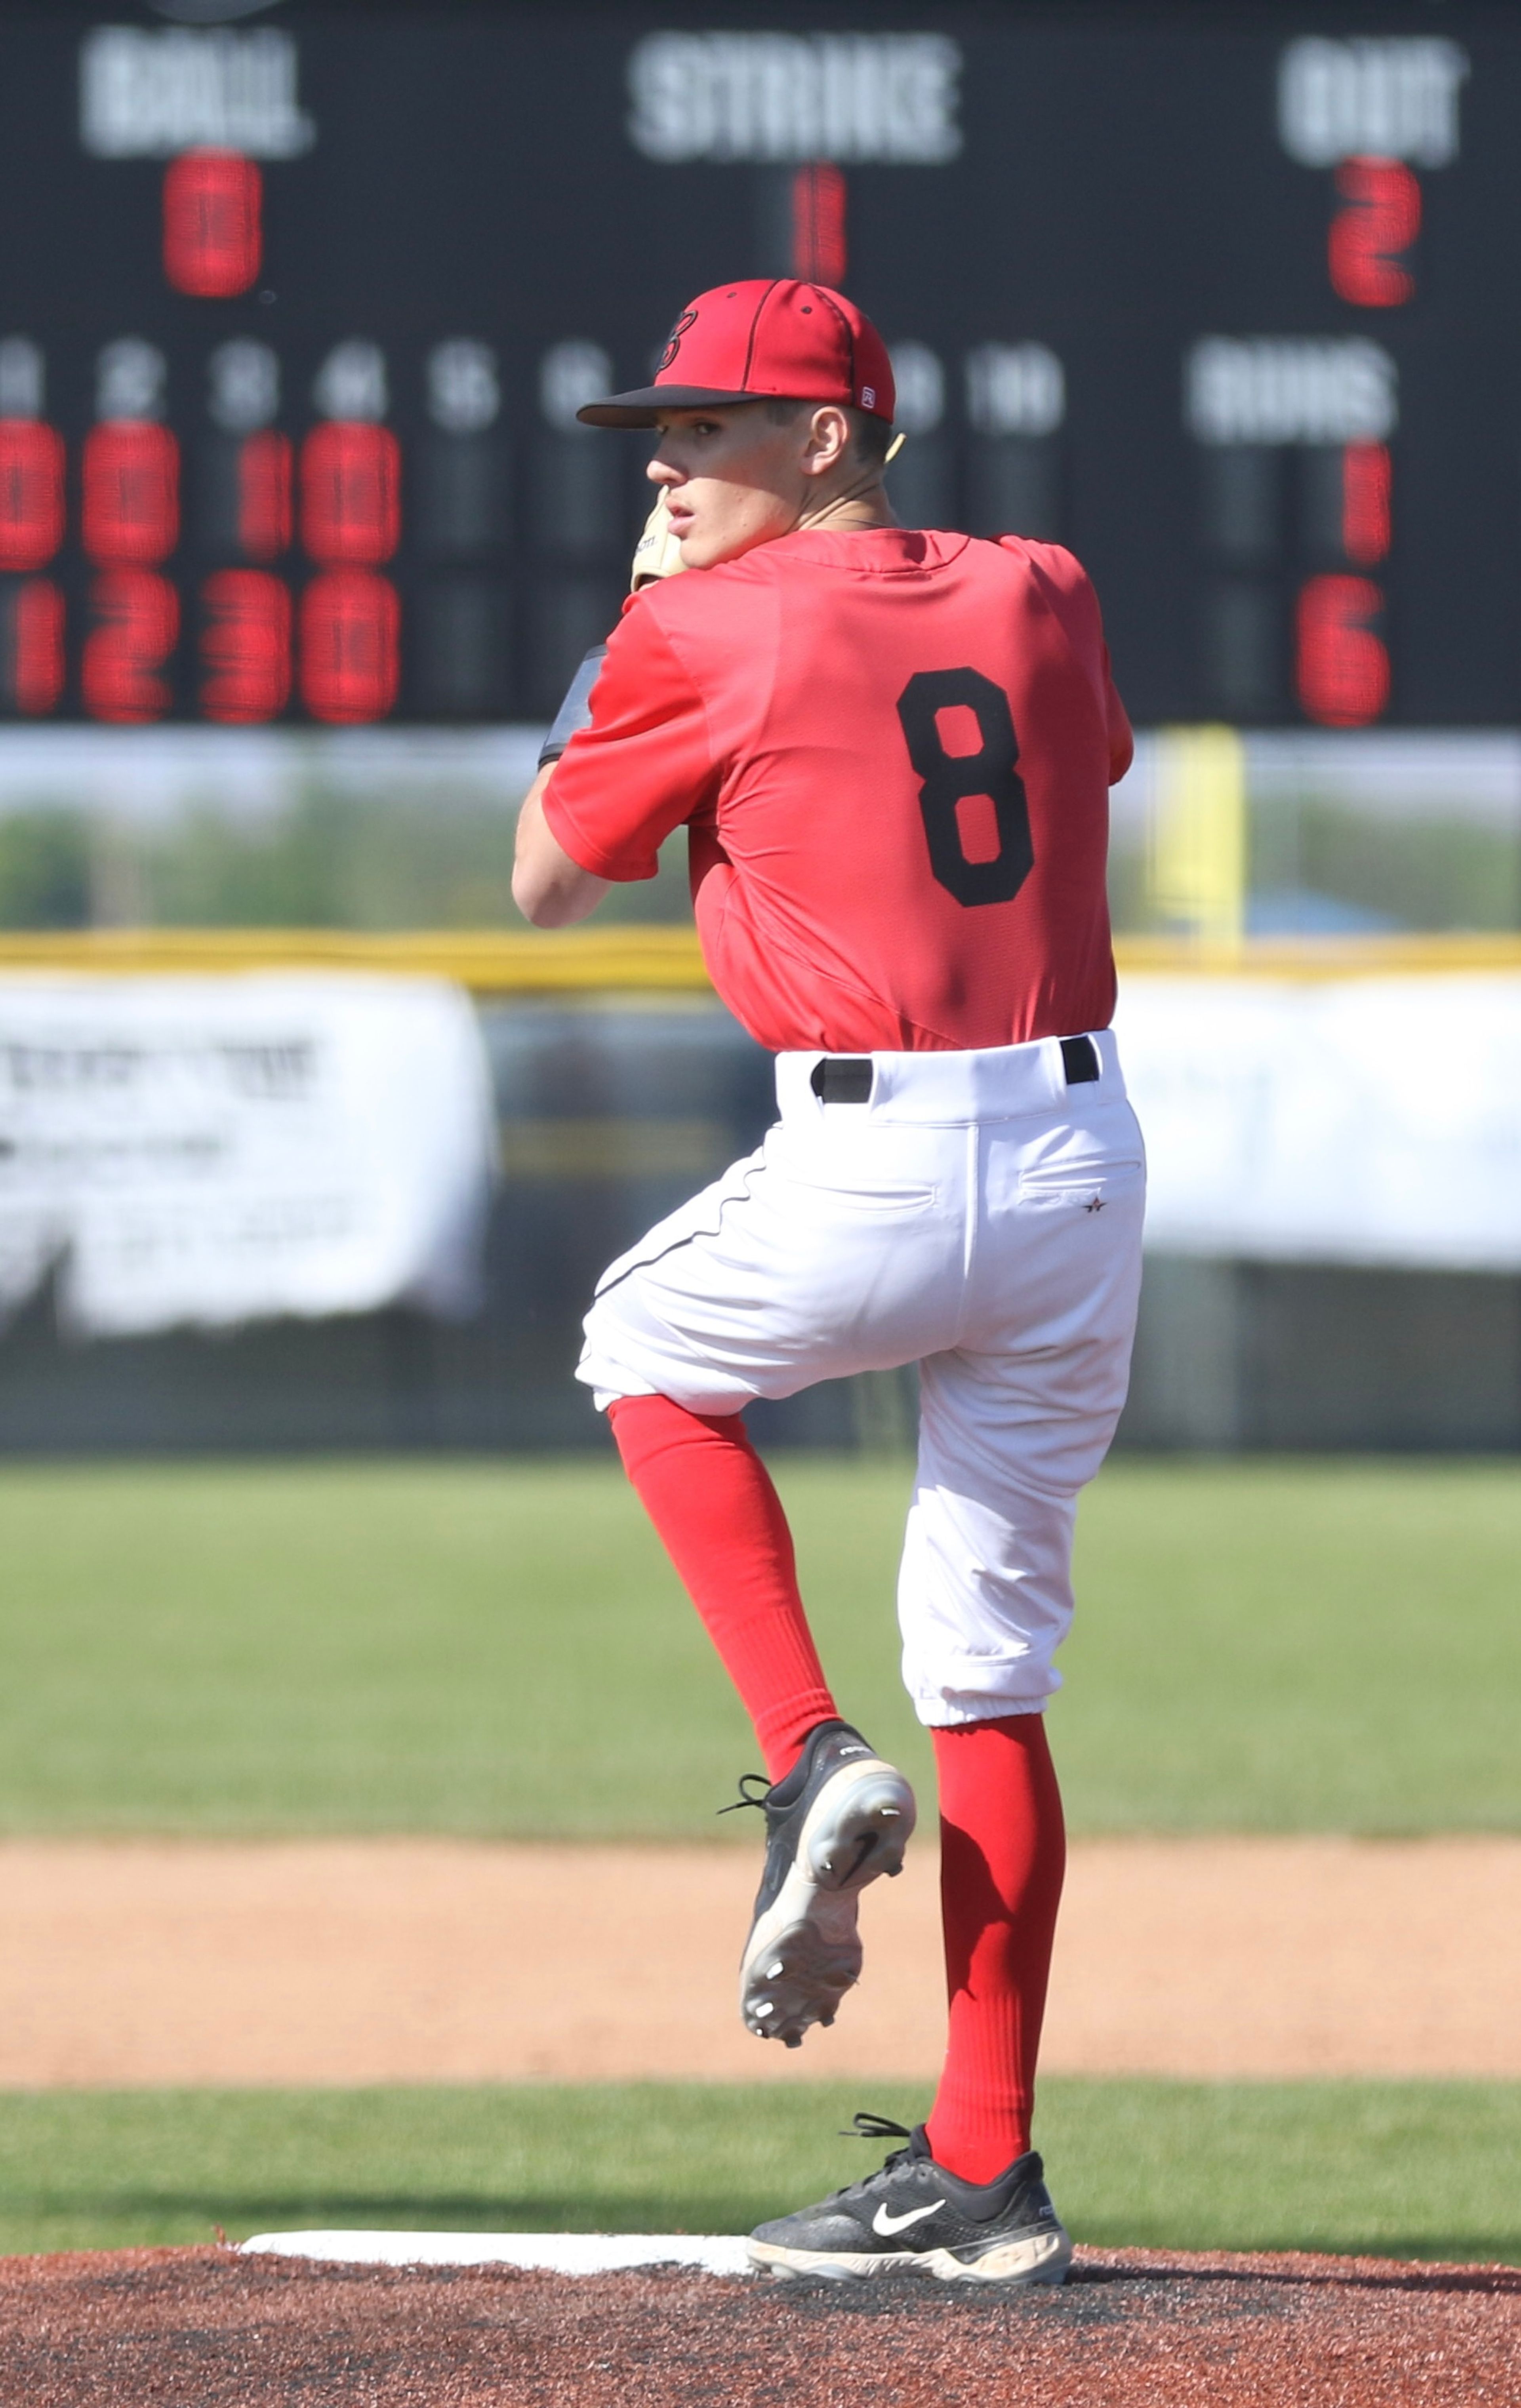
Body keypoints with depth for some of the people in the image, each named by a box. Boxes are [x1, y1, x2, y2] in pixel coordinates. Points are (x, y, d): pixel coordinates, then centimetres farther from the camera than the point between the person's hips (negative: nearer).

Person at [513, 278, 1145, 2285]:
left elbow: (547, 884, 9)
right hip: (1084, 1157, 5)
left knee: (650, 1354, 28)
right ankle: (984, 2177, 9)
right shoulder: (1039, 598, 12)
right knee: (992, 1670, 11)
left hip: (869, 1170, -5)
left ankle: (812, 1760, 8)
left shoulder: (708, 633, -3)